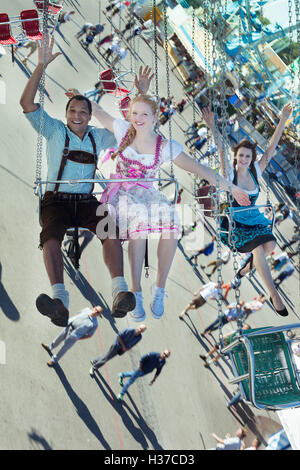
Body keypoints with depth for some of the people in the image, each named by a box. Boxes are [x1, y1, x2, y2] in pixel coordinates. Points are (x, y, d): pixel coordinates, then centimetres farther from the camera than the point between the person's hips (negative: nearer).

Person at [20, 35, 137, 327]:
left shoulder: (99, 137, 19)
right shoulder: (54, 131, 10)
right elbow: (27, 103, 0)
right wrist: (41, 65, -8)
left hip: (86, 201, 2)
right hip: (56, 199, -2)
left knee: (110, 230, -31)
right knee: (51, 235, -35)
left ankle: (120, 293, -45)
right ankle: (59, 299, -51)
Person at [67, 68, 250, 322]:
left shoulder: (166, 147, -2)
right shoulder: (124, 130, 1)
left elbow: (199, 168, -3)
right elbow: (98, 111, 18)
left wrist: (229, 186, -5)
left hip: (146, 192, 1)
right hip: (120, 191, -1)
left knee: (171, 219, -34)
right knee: (140, 216, -38)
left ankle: (159, 290, -21)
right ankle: (136, 292, -34)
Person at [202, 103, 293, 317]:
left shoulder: (256, 172, 3)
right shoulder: (230, 173, -7)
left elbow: (271, 148, -2)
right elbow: (222, 151, -22)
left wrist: (283, 121, -8)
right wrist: (213, 128, -38)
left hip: (253, 217, 5)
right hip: (233, 221, -4)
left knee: (270, 244, -24)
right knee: (258, 248, -28)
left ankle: (248, 266, 9)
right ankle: (274, 295, -23)